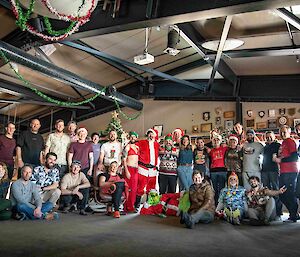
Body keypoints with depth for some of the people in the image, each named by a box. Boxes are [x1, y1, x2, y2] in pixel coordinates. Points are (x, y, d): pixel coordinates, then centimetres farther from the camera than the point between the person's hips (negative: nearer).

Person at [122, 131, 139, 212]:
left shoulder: (137, 147, 16)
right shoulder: (127, 147, -4)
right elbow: (124, 160, -9)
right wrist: (126, 171, -16)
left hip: (136, 170, 7)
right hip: (129, 169, -7)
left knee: (134, 189, 8)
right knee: (128, 189, -7)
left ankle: (132, 206, 15)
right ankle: (128, 207, -1)